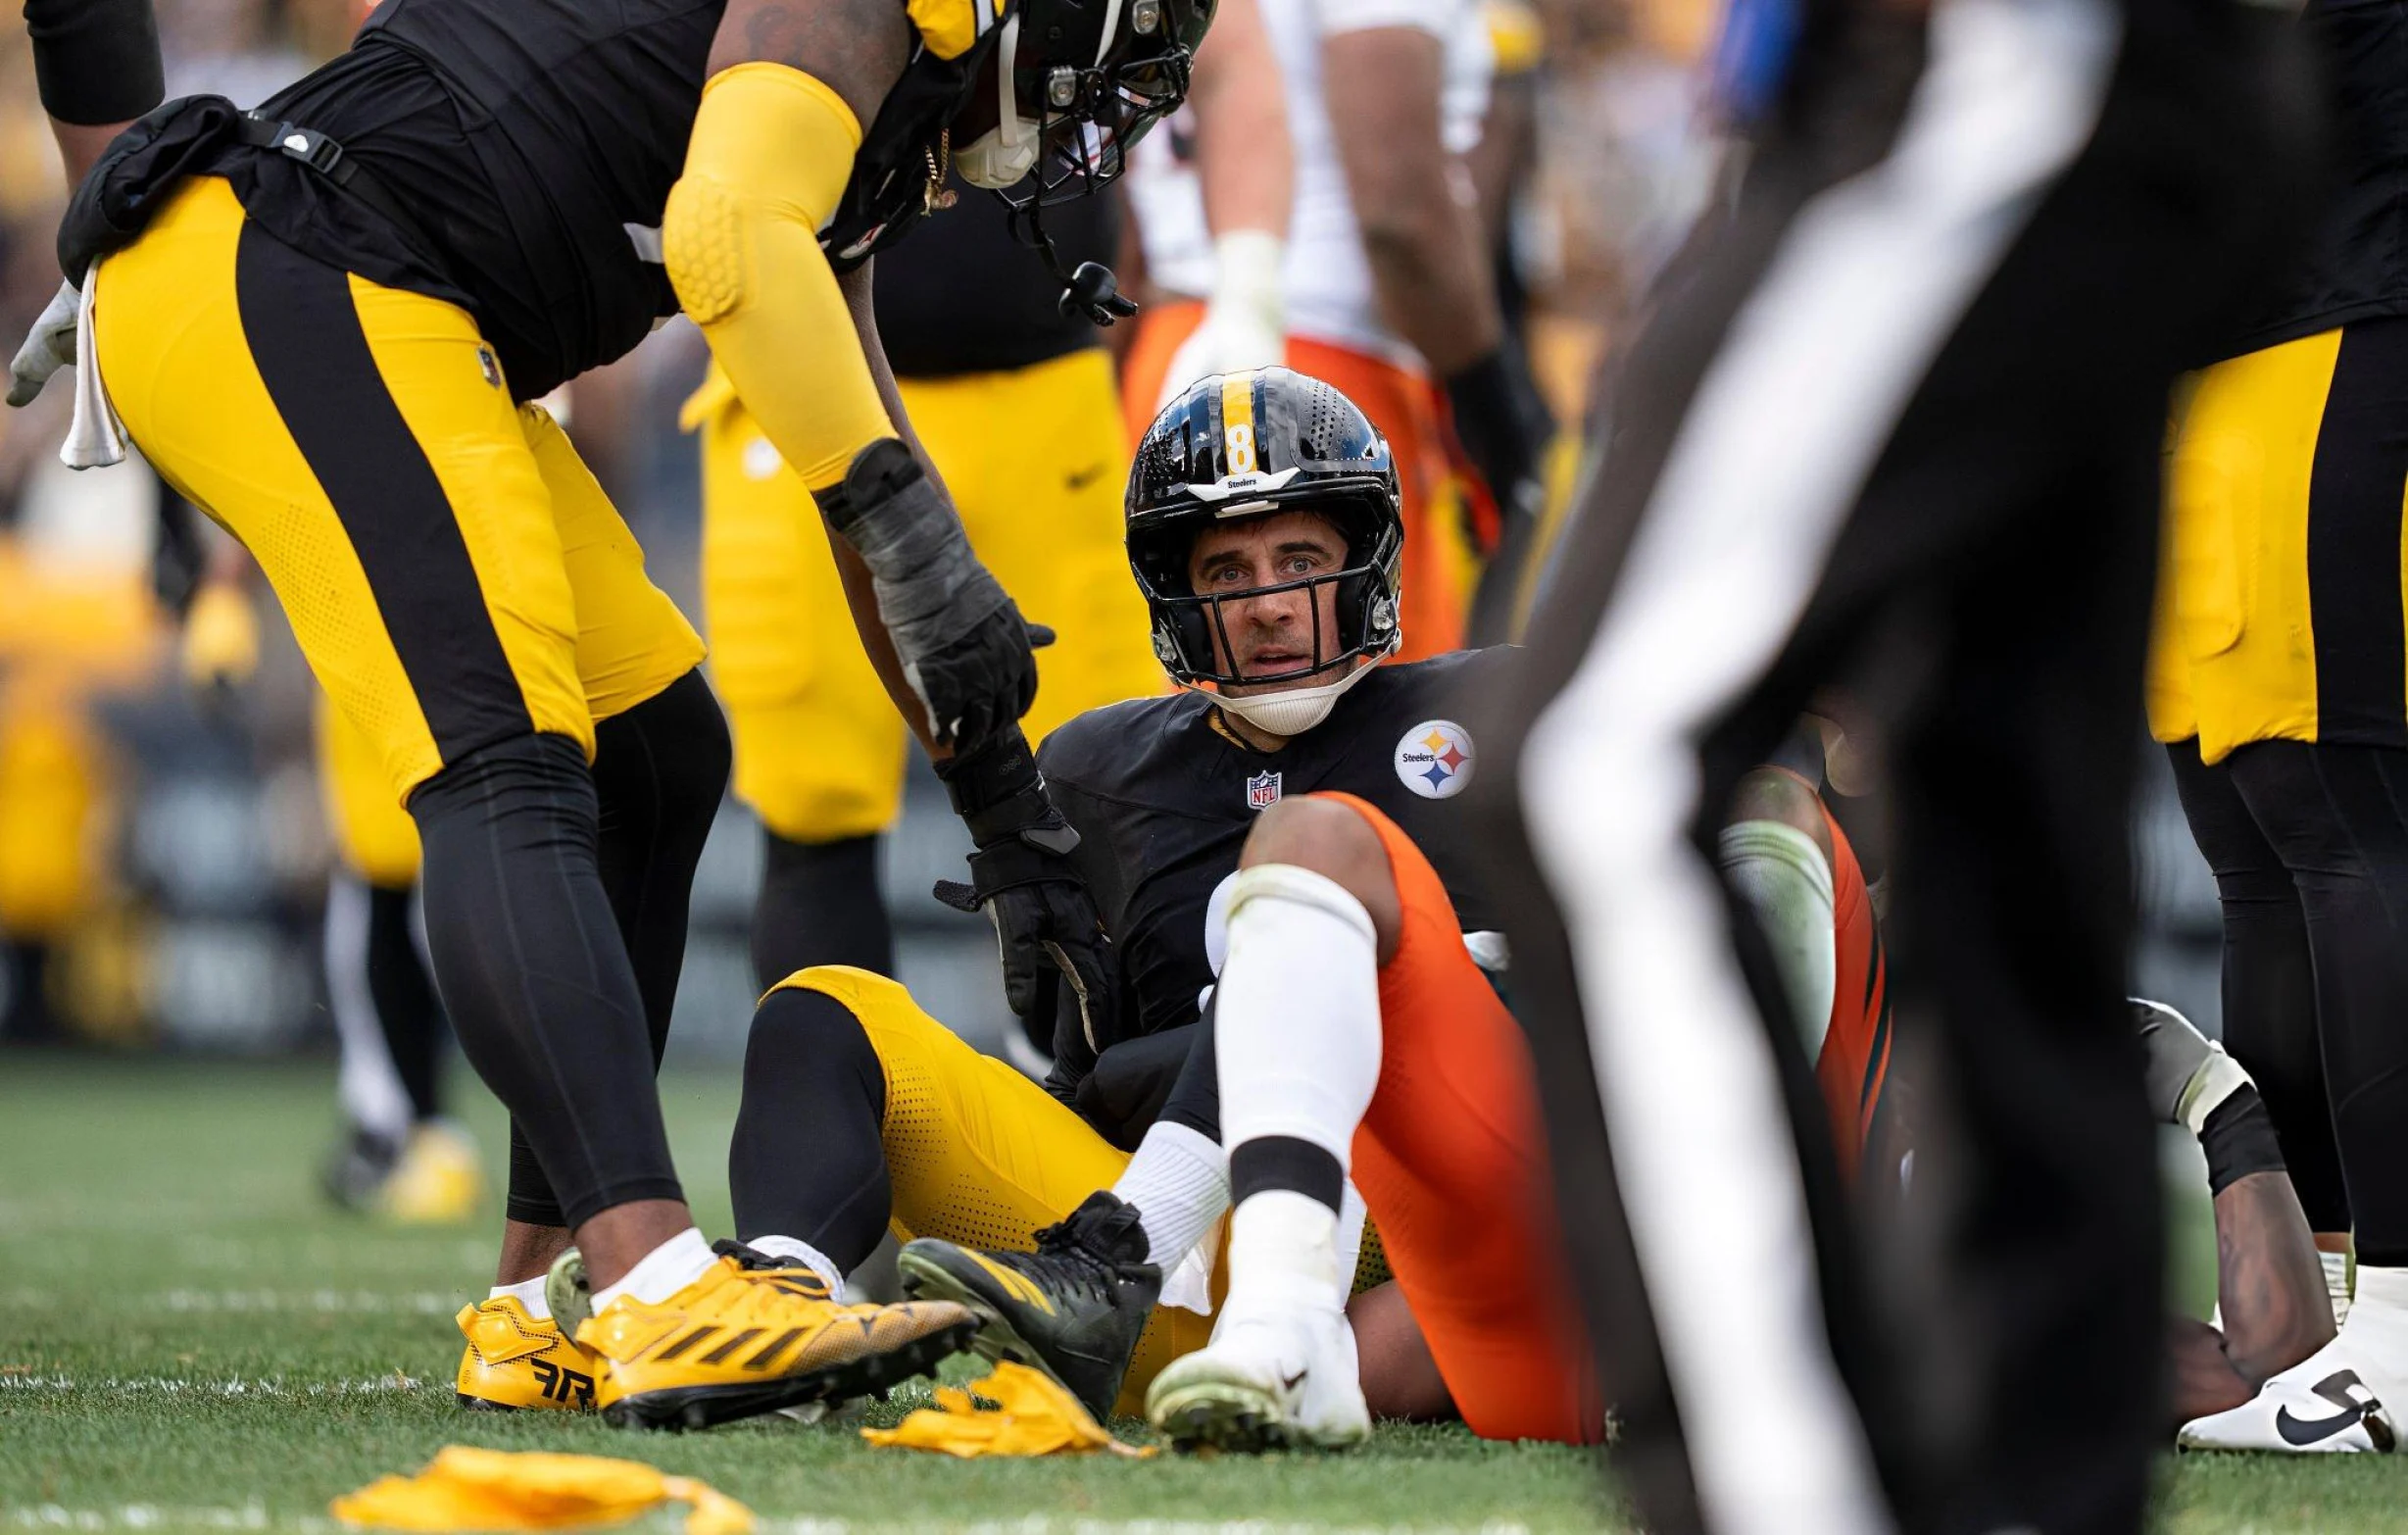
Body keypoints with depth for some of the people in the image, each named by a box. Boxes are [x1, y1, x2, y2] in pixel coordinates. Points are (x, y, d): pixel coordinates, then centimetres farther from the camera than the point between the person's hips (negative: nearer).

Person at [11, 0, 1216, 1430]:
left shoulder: (858, 137, 25)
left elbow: (868, 500, 33)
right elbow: (728, 236, -24)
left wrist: (1005, 799, 34)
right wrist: (905, 521, -20)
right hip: (287, 287, -11)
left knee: (657, 750, 14)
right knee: (509, 777, -22)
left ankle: (543, 1304, 15)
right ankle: (664, 1299, -35)